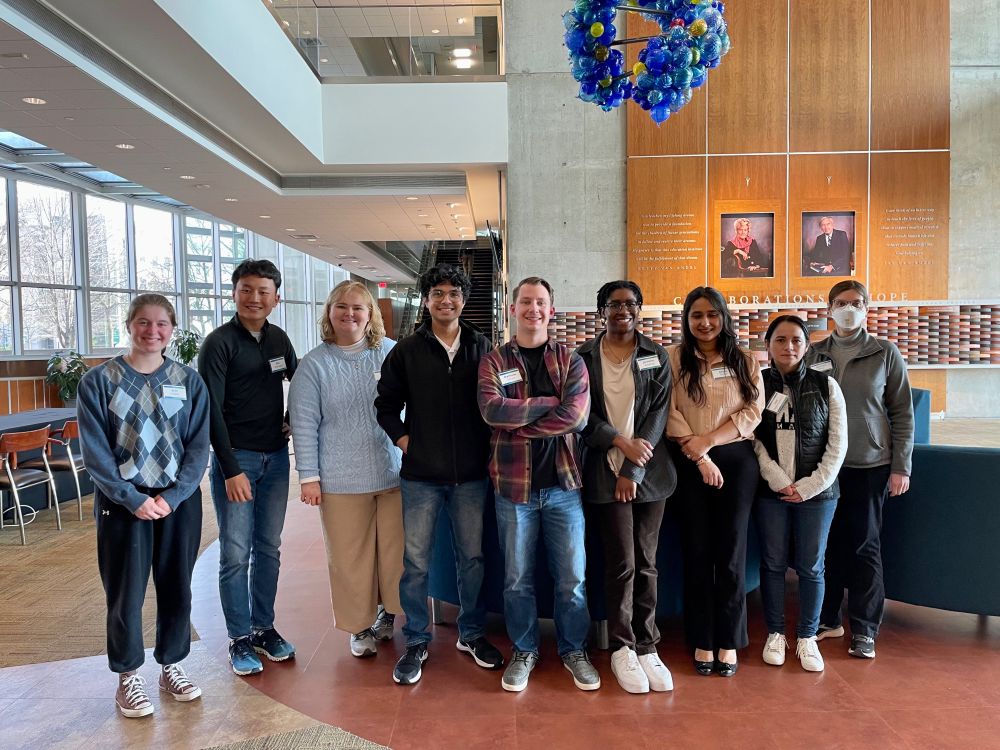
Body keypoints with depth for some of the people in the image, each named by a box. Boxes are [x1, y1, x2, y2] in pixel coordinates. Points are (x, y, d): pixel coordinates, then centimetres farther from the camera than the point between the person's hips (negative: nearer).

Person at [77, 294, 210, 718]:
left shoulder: (189, 381, 1)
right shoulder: (99, 381, -4)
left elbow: (198, 447, -1)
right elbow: (94, 452, -7)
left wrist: (172, 496, -12)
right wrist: (134, 499, -14)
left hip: (179, 501, 2)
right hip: (122, 502, -2)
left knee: (177, 589, 10)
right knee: (126, 594, 6)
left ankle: (171, 667, 29)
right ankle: (127, 678, 24)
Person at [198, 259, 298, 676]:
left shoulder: (278, 339, 8)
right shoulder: (219, 343, -8)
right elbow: (212, 410, -13)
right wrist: (231, 469, -16)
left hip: (275, 457, 5)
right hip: (235, 457, -5)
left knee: (268, 549, 12)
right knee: (235, 554, 0)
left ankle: (264, 627, 25)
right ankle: (240, 638, 14)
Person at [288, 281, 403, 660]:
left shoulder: (391, 353, 1)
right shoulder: (314, 364, -2)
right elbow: (304, 425, -2)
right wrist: (309, 477, -4)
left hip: (394, 473, 1)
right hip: (341, 481, -1)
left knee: (396, 551, 10)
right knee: (350, 558, 8)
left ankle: (389, 611, 34)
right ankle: (360, 625, 27)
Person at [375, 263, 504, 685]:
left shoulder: (482, 348, 3)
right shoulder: (406, 351, 1)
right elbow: (386, 404, 9)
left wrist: (489, 446, 1)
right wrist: (402, 439, -2)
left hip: (472, 473, 1)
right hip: (421, 474, -1)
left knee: (472, 556, 12)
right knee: (416, 561, 5)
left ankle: (472, 633, 29)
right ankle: (417, 641, 21)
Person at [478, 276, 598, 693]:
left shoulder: (570, 361, 3)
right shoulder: (493, 361, 2)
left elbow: (576, 415, -13)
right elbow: (492, 409, -17)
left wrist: (518, 425, -14)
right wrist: (549, 402, -14)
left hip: (563, 484, 0)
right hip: (513, 486, 0)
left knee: (572, 577, 9)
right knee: (517, 578, 11)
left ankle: (573, 650, 29)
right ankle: (524, 651, 31)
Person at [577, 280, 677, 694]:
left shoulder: (657, 356, 6)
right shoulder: (584, 357, 4)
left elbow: (658, 414, -1)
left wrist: (633, 470, -9)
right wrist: (621, 441, -13)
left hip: (649, 473, 2)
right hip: (605, 472, -1)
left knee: (646, 563, 6)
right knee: (622, 563, -3)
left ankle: (647, 648, 18)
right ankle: (622, 648, 14)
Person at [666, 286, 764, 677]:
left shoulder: (745, 360, 7)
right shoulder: (673, 358, 2)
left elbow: (753, 411, -1)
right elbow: (670, 413, -5)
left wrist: (709, 440, -12)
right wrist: (699, 456, -11)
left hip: (736, 461, 1)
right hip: (689, 464, -1)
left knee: (731, 553, 5)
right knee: (696, 552, 5)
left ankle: (729, 642, 17)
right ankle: (701, 641, 16)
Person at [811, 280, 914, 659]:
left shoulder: (885, 353, 0)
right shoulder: (815, 353, 5)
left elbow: (903, 412, 1)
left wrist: (901, 466, -4)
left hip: (870, 465, -2)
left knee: (864, 545, 3)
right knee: (826, 542, 6)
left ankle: (864, 628, 15)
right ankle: (828, 618, 21)